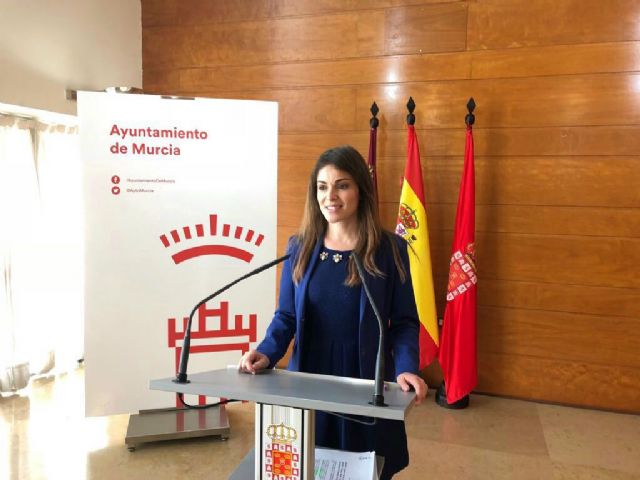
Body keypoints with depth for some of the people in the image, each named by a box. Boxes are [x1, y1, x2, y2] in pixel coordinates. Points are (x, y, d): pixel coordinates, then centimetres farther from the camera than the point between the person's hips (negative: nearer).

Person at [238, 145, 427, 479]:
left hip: (366, 385, -1)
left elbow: (404, 322, -4)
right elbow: (286, 316, 3)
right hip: (308, 383, 2)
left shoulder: (390, 249, -6)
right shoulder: (299, 247, 0)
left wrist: (406, 368, -19)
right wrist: (266, 354, -13)